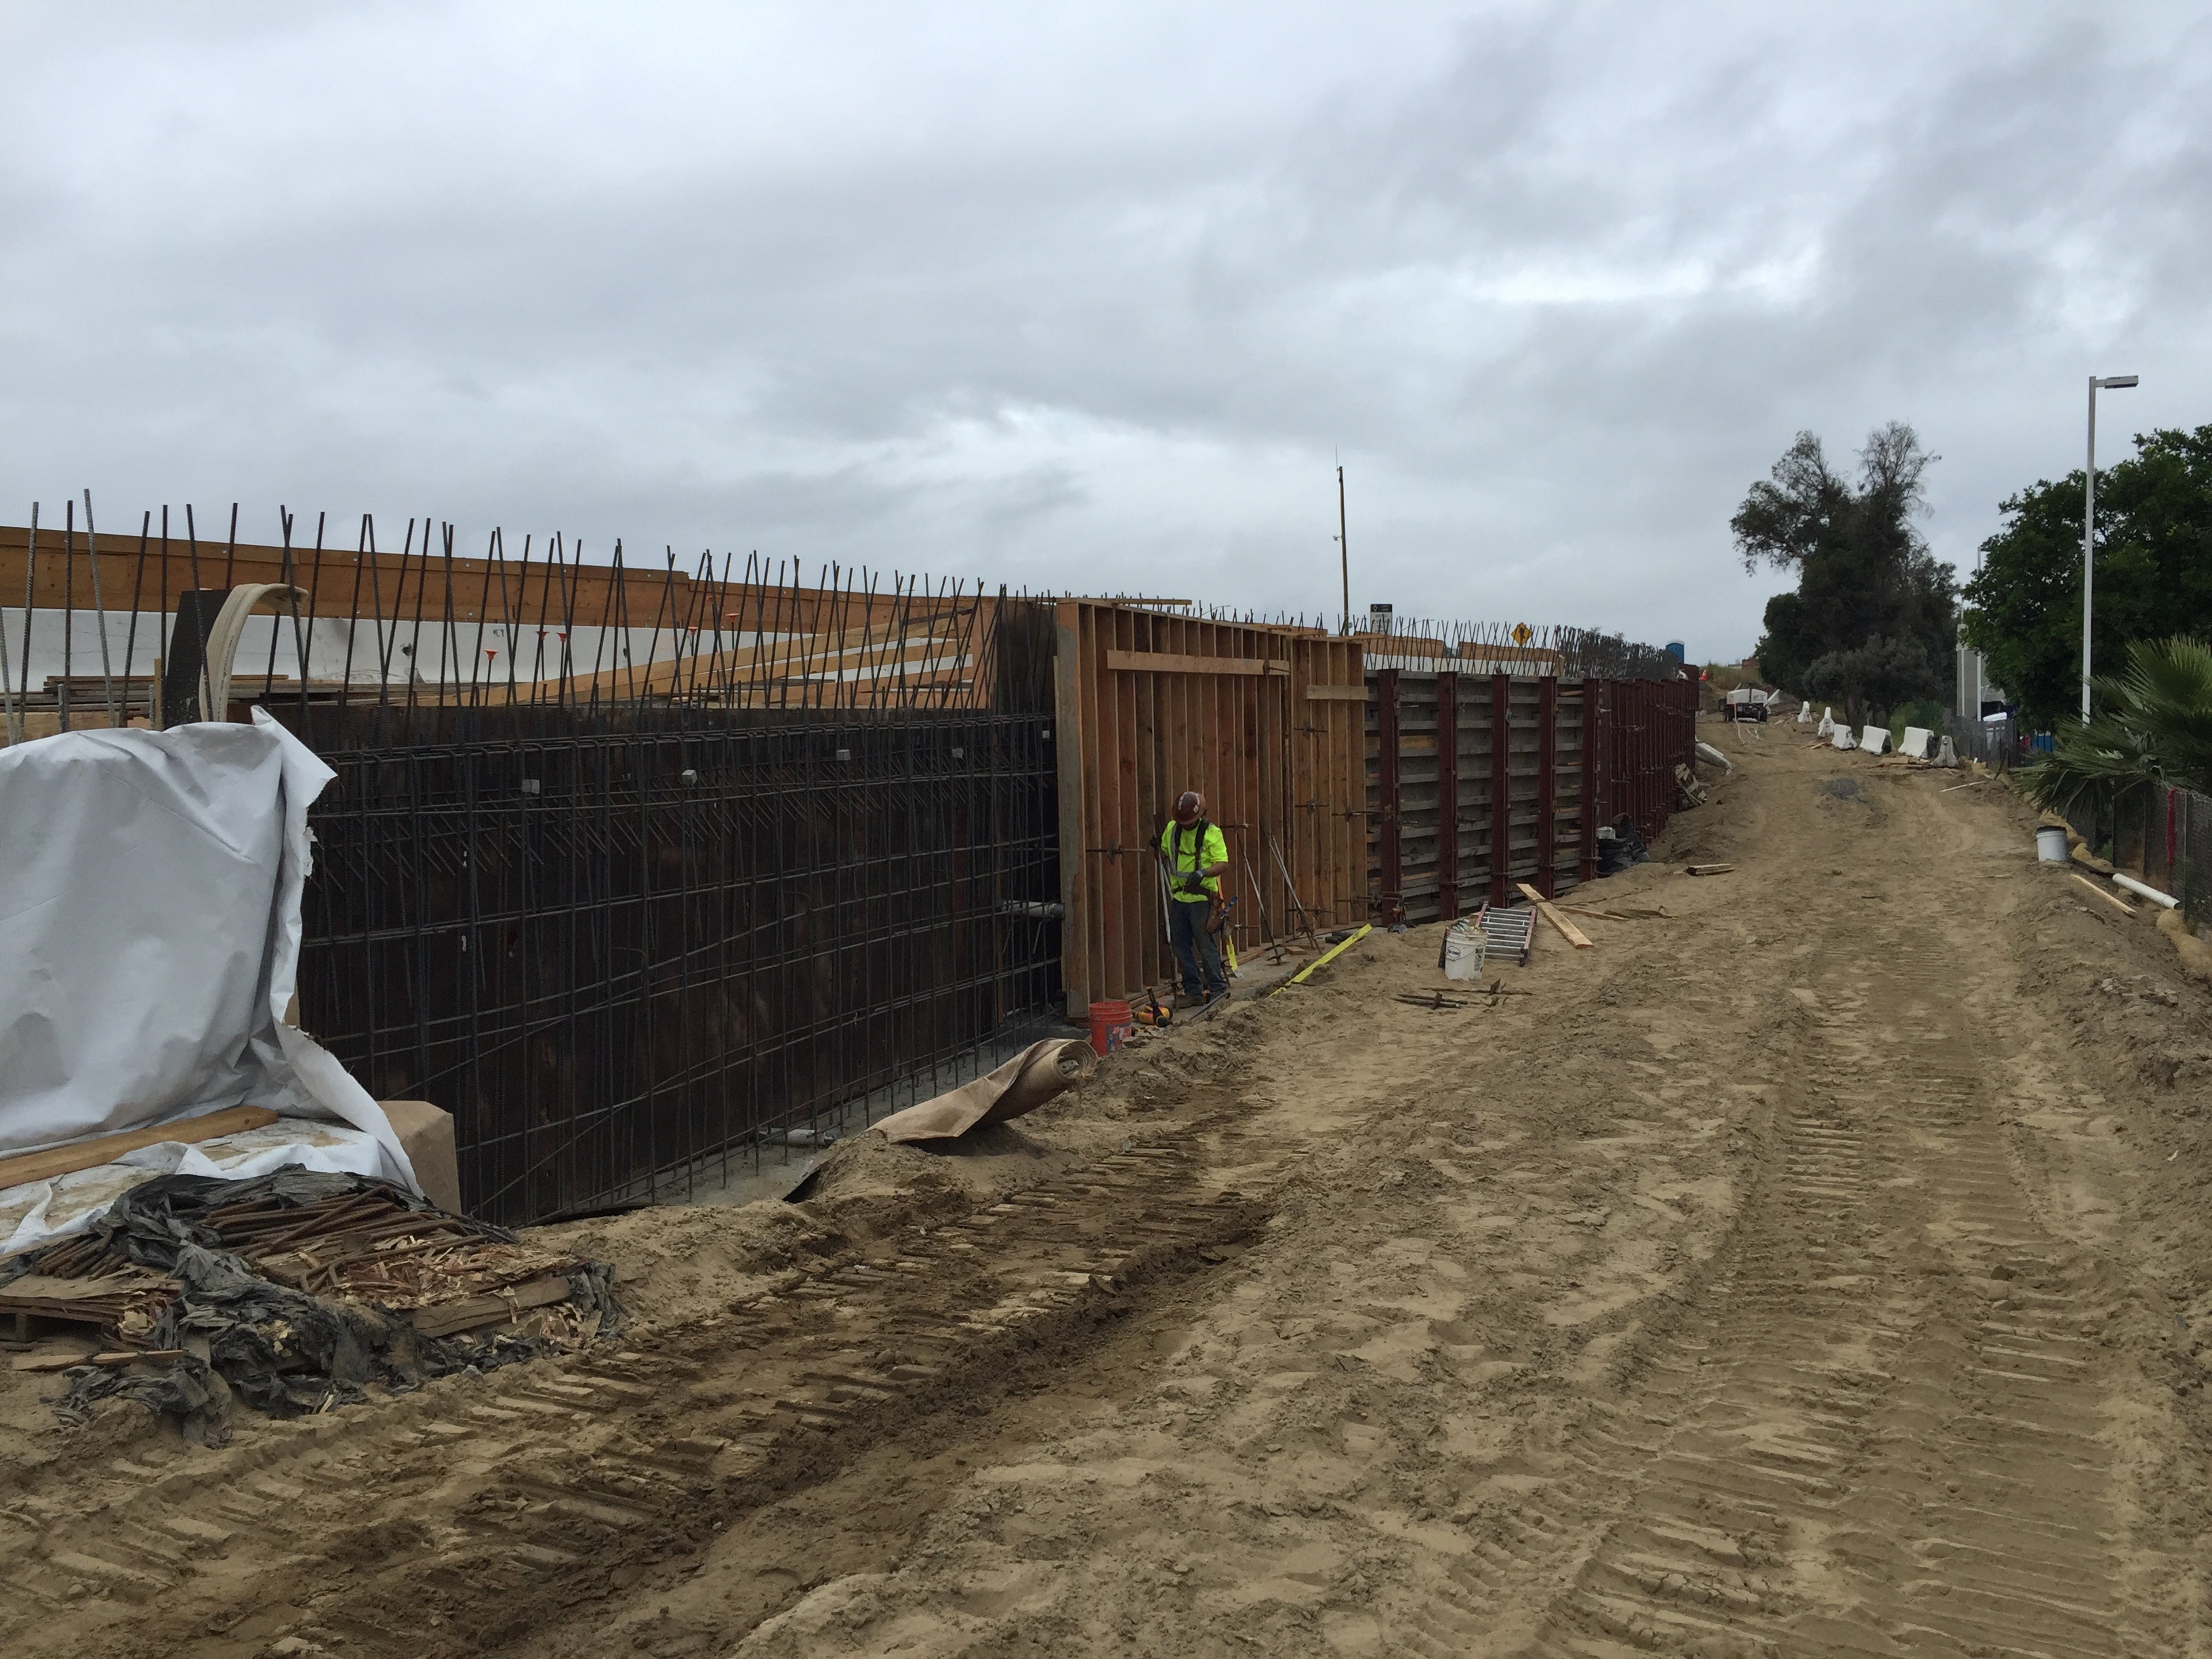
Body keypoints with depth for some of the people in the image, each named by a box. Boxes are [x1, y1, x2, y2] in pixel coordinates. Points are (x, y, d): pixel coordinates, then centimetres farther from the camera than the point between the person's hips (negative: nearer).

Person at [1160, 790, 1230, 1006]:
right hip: (1179, 897, 6)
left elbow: (1223, 865, -17)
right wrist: (1155, 847, 7)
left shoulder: (1211, 833, -9)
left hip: (1201, 897, -6)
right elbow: (1164, 854, 25)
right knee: (1181, 947, 8)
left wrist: (1202, 873, -31)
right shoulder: (1172, 830, 8)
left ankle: (1218, 989, 4)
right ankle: (1193, 992, 16)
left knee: (1206, 945, -6)